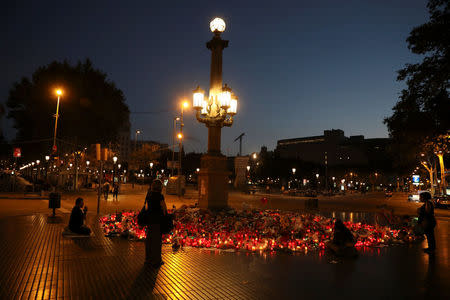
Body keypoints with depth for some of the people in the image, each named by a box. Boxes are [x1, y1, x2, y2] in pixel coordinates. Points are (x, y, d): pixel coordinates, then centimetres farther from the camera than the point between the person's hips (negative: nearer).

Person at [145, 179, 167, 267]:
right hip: (158, 220, -7)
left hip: (149, 219, 7)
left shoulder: (149, 195, 4)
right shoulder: (160, 196, -17)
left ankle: (148, 259, 28)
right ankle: (156, 261, 13)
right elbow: (164, 209, -14)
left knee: (149, 239, 16)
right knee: (157, 240, 3)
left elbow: (148, 207, 11)